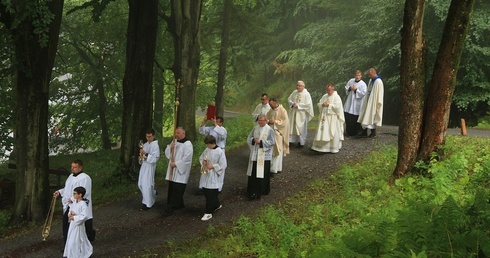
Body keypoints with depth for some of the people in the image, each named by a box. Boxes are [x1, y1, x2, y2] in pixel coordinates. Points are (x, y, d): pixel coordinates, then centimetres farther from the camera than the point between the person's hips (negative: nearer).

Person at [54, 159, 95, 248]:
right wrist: (60, 192, 10)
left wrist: (73, 199, -26)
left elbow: (84, 192, -23)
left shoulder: (84, 178, -14)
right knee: (66, 226, 8)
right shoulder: (71, 176, 16)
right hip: (69, 207, 9)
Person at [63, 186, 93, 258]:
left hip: (78, 225, -8)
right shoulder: (74, 202, 5)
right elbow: (70, 210, 17)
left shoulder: (83, 204, -20)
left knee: (76, 241, -2)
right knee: (71, 240, 17)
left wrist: (74, 217, -24)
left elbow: (84, 216, -25)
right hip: (72, 224, 8)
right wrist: (70, 214, -6)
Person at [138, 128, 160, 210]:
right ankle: (153, 194, 37)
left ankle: (147, 204, 5)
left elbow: (155, 158, -20)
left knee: (147, 185, -5)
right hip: (144, 165, 8)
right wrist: (141, 154, 0)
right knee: (140, 184, 14)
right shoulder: (145, 144, 9)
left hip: (150, 167, -8)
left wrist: (146, 154, -27)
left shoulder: (155, 145, -14)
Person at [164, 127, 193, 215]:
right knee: (172, 187, 9)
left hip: (181, 171, -8)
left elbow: (187, 158, -18)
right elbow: (167, 153, 13)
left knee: (177, 189, -8)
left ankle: (171, 207, -8)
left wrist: (176, 164, -16)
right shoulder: (174, 141, 12)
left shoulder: (187, 144, -11)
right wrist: (170, 147, -7)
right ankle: (179, 204, 21)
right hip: (172, 171, 8)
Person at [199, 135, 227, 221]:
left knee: (211, 195, -6)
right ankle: (217, 205, 35)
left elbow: (223, 165, -14)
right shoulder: (207, 150, 4)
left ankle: (208, 212, 1)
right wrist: (203, 161, -4)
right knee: (206, 192, 13)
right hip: (206, 175, 7)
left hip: (214, 176, -7)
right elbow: (201, 158, 18)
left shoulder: (220, 152, -14)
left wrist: (213, 166, -18)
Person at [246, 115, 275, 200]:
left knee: (262, 173, -2)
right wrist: (253, 140, -12)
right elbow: (249, 138, 11)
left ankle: (262, 191, 8)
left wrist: (261, 142, -17)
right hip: (254, 154, 4)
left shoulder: (269, 130, -5)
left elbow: (272, 142, -10)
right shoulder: (255, 128, 10)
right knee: (253, 173, 4)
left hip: (264, 155, -4)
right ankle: (253, 191, 12)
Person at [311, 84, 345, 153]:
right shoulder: (324, 96, 12)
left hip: (332, 118, -6)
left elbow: (337, 107, -17)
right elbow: (319, 104, 12)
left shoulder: (336, 97, -7)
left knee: (333, 132, -1)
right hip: (324, 117, 6)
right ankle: (321, 146, 14)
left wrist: (329, 105, -16)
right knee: (323, 132, 6)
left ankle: (334, 148, 9)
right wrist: (323, 104, -9)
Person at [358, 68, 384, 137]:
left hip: (373, 102, -8)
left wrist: (378, 103, -17)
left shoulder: (378, 82, -15)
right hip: (368, 101, 8)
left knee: (372, 116, -3)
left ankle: (373, 132, 7)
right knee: (366, 116, 8)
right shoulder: (370, 80, 11)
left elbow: (380, 93, -16)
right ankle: (364, 131, 14)